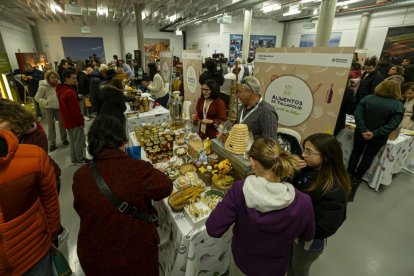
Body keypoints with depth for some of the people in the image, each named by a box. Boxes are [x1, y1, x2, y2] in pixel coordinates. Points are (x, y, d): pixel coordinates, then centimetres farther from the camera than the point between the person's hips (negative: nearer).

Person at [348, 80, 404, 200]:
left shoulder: (367, 98, -6)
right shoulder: (399, 106, -9)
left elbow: (357, 114, -16)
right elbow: (393, 125, -18)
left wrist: (363, 130, -19)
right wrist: (375, 134, -19)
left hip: (361, 133, 1)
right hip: (378, 137, -1)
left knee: (356, 151, 21)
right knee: (368, 157, 14)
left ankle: (349, 174, 24)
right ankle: (356, 178, 22)